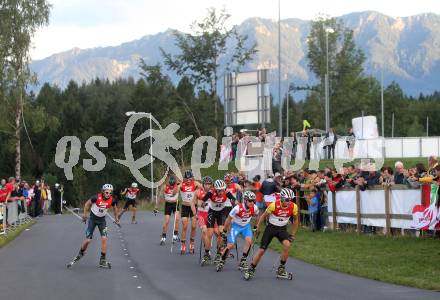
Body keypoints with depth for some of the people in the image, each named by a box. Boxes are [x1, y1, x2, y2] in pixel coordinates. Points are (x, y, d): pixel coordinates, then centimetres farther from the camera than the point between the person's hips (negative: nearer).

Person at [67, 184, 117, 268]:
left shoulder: (111, 200, -16)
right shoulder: (96, 198, -24)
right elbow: (87, 204, -6)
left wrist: (116, 219, 15)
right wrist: (85, 214, 1)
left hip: (102, 220, 2)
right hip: (93, 219, -2)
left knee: (104, 238, -14)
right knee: (88, 240, -5)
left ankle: (103, 260, -3)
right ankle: (80, 254, 25)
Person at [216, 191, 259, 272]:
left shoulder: (254, 208, -19)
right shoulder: (237, 208, -29)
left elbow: (256, 216, 6)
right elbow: (229, 219, -16)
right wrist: (224, 232, -8)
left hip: (246, 226, 3)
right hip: (236, 226, -3)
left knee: (249, 241, -22)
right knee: (230, 246, -9)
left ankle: (243, 261, -6)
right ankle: (221, 262, 13)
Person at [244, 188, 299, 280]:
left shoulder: (293, 207, -16)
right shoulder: (274, 205, -22)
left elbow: (296, 220, 4)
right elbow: (263, 216, -6)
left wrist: (292, 234, 5)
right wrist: (257, 229, -1)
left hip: (282, 229, 1)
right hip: (271, 227, -1)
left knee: (287, 244, -27)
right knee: (261, 250, -4)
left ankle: (281, 269, -10)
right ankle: (251, 269, 16)